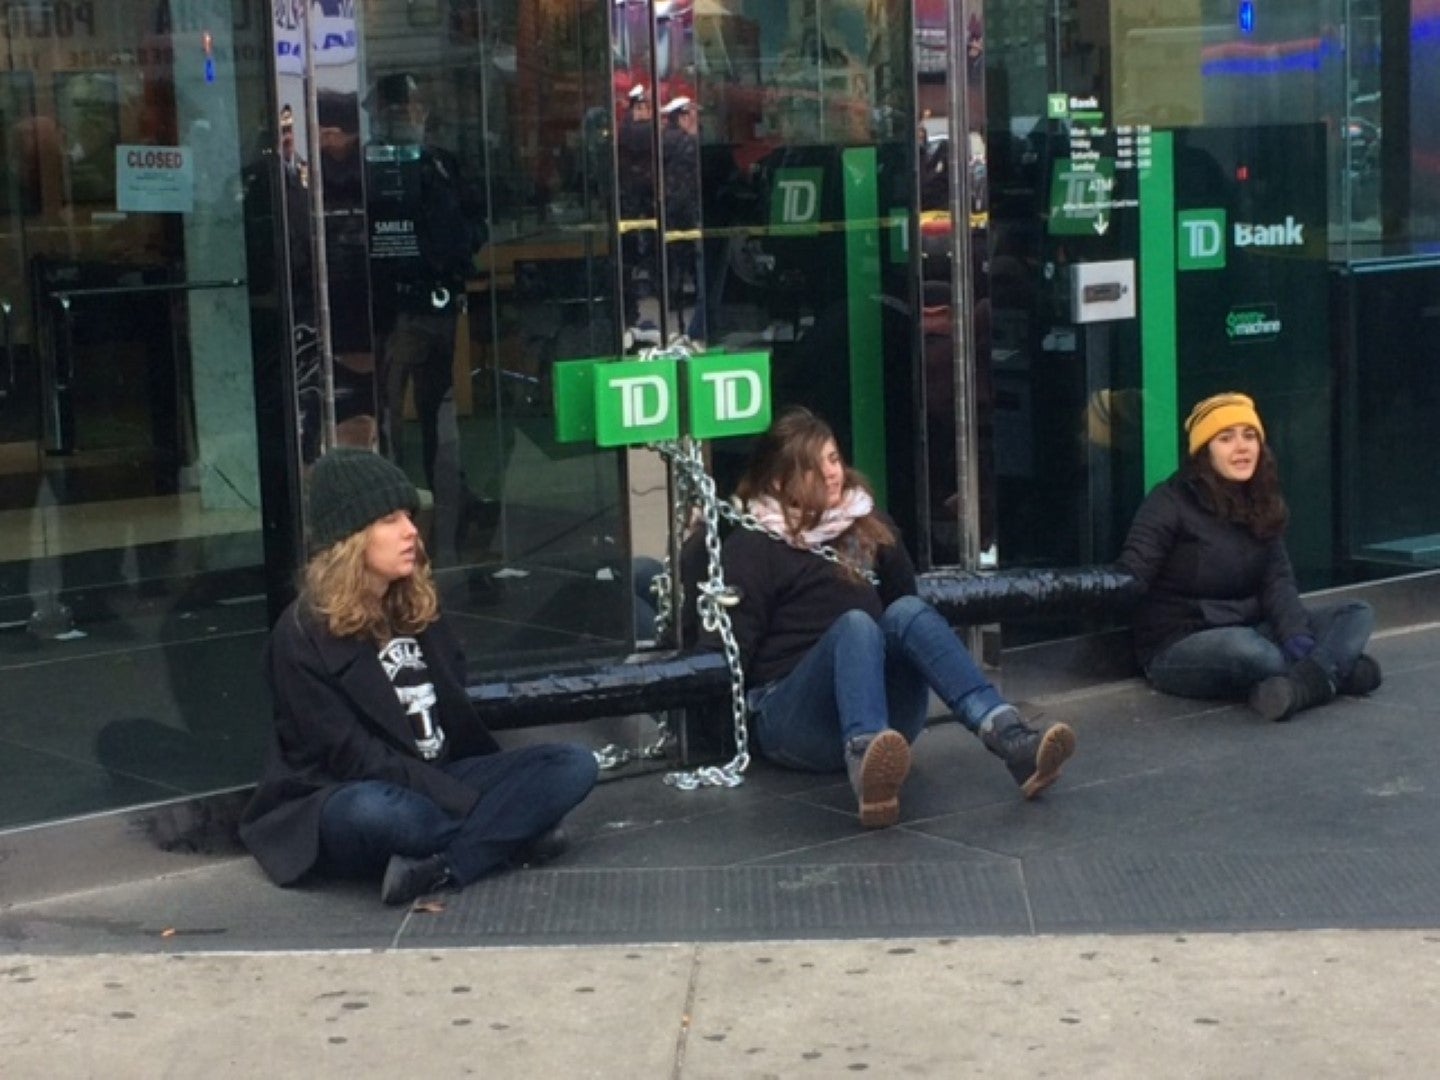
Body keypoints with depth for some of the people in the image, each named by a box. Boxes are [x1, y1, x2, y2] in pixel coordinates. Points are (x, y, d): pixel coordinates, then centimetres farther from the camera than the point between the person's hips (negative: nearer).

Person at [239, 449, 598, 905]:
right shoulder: (303, 635, -10)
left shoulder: (418, 608, 12)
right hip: (339, 802, -7)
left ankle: (437, 868, -29)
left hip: (436, 786, 7)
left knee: (573, 764, -12)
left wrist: (504, 783, 2)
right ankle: (507, 834, -16)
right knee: (376, 811, -42)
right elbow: (351, 756, -16)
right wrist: (471, 804, -19)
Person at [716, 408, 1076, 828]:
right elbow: (732, 649, -4)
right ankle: (865, 765, -66)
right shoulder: (752, 548, 4)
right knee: (855, 624, -33)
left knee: (906, 612, -24)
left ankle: (1012, 741, -47)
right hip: (793, 721, -4)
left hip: (888, 717, 4)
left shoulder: (868, 525, 19)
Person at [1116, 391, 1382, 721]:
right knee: (1250, 650, -40)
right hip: (1177, 649, -7)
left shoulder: (1261, 507, 10)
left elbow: (1278, 580, 0)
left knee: (1357, 614, -8)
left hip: (1249, 630, 7)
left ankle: (1301, 686, -35)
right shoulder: (1170, 502, -9)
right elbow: (1130, 579, -18)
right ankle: (1333, 669, -17)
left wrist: (1295, 634, -19)